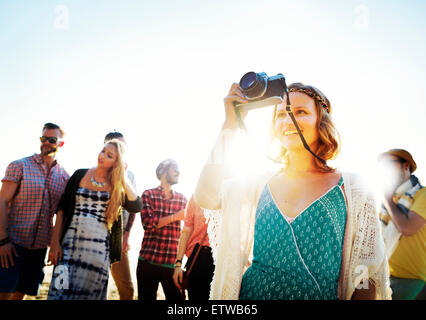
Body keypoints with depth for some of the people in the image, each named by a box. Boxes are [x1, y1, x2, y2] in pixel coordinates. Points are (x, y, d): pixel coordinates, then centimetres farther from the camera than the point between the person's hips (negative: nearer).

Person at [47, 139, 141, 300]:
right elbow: (62, 209, 6)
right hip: (71, 242, 1)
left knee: (90, 293, 7)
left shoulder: (116, 186, 3)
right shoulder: (80, 175, 6)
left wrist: (123, 179, -10)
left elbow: (136, 207, -13)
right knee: (62, 291, -2)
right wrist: (55, 242, -2)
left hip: (100, 247, 0)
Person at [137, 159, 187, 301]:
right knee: (146, 297, 7)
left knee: (176, 297, 3)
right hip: (148, 261, -2)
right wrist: (176, 216, -12)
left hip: (173, 263, 2)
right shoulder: (149, 194, 4)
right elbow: (148, 223, -10)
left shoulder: (182, 199, 13)